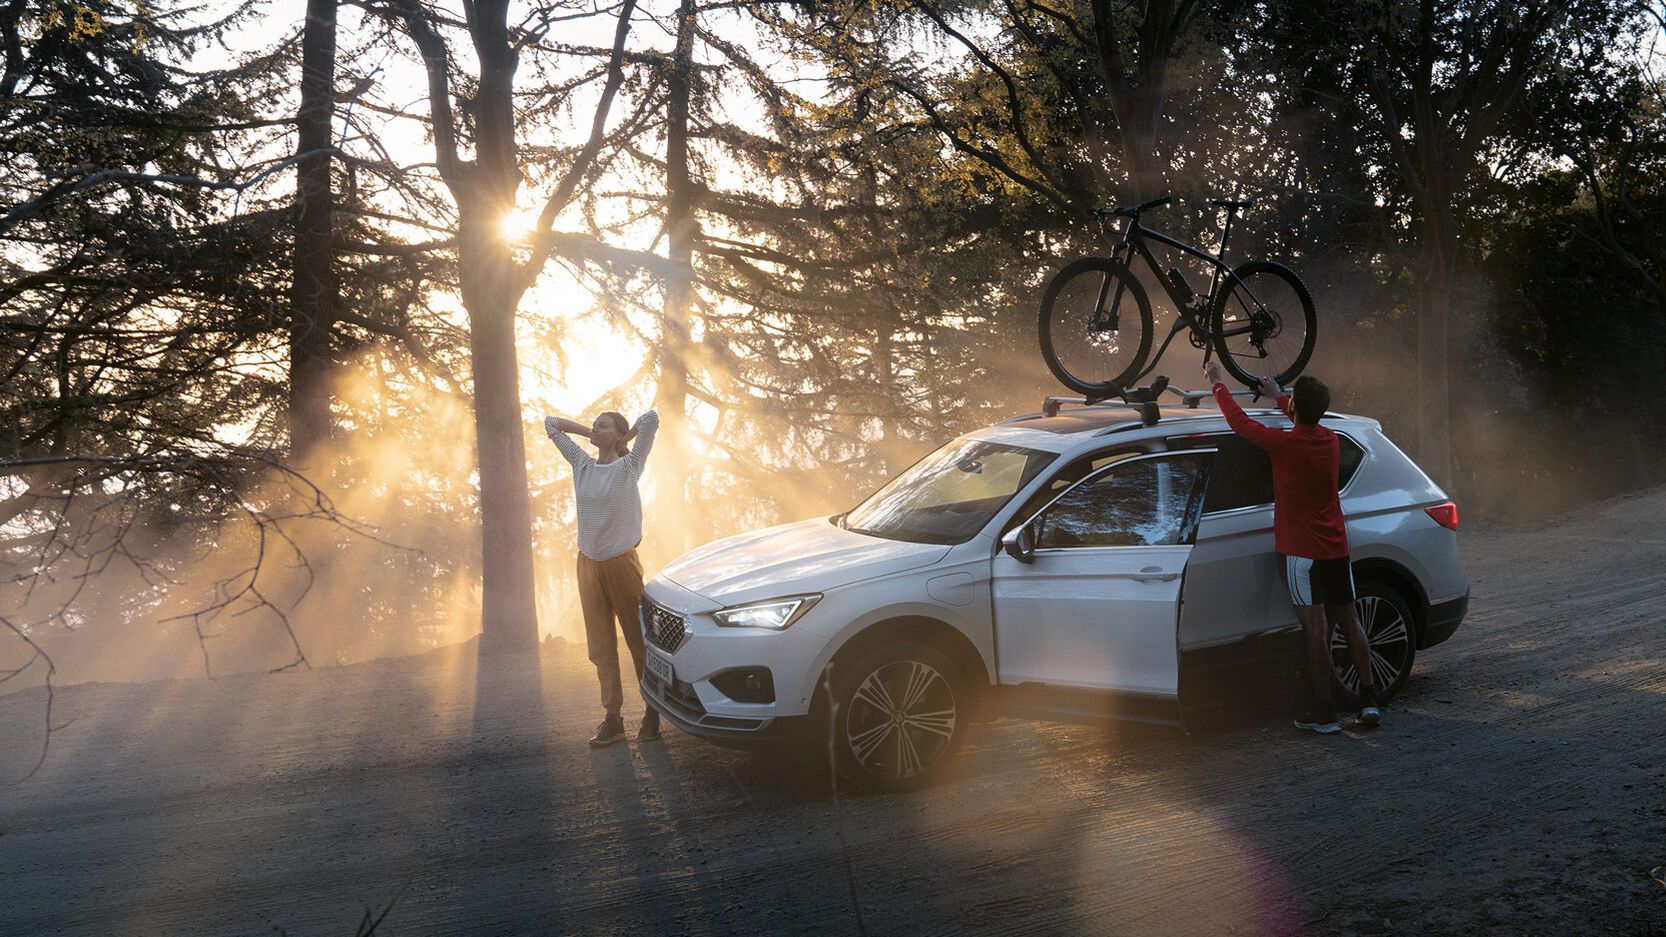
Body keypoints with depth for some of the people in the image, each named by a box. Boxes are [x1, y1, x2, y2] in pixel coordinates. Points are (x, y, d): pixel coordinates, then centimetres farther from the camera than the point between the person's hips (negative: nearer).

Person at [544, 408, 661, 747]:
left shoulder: (629, 466, -6)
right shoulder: (582, 464, 6)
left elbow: (651, 418, -15)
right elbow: (551, 423, 15)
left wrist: (625, 437, 0)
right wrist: (589, 433, 9)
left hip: (621, 563, -5)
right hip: (589, 563, 5)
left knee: (639, 639, 3)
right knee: (600, 645, 6)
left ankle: (653, 712, 14)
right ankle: (612, 717, 11)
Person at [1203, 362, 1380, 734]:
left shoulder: (1286, 443, -16)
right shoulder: (1329, 440, 4)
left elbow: (1239, 421, -4)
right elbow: (1307, 425, 29)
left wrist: (1217, 384, 10)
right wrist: (1278, 396, 40)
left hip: (1303, 551, -7)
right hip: (1336, 548, 7)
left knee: (1316, 629, -5)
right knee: (1349, 622, 13)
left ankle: (1323, 713, -1)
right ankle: (1369, 700, 15)